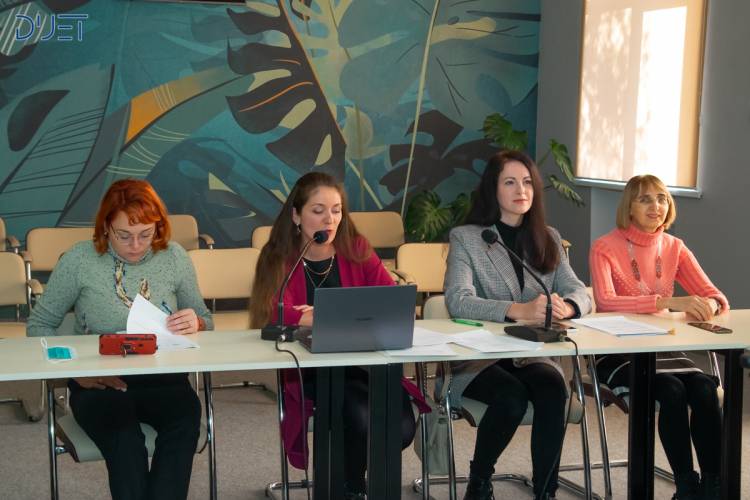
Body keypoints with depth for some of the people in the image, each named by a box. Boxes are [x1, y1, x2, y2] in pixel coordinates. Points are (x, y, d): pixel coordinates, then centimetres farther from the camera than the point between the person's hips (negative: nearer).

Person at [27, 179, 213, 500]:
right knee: (122, 429, -37)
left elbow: (205, 321, 18)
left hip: (162, 380, 2)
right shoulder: (79, 261, 0)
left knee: (187, 409, -34)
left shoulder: (175, 258, 7)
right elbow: (39, 325, 6)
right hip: (98, 384, -2)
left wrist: (196, 325, -8)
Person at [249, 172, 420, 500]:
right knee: (361, 421, -29)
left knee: (401, 430, -21)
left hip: (364, 363, 3)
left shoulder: (356, 249, 6)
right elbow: (284, 316, -17)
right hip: (308, 370, -3)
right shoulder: (278, 258, -1)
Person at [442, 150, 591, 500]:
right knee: (512, 396, -32)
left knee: (553, 389, -30)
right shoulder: (465, 237, -1)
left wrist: (565, 306, -22)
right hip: (478, 357, -3)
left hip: (531, 353, 3)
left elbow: (579, 291, 4)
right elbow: (458, 301, -16)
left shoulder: (548, 239, 14)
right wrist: (519, 310, -31)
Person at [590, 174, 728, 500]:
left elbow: (715, 296, 2)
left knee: (705, 389, -25)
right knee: (672, 391, -30)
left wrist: (709, 305, -24)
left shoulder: (674, 248, 7)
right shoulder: (606, 248, -7)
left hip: (662, 348, 4)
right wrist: (667, 302, -35)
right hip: (617, 353, -4)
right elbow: (605, 301, -25)